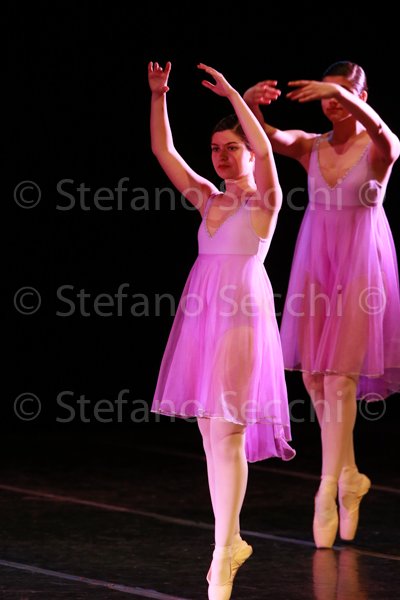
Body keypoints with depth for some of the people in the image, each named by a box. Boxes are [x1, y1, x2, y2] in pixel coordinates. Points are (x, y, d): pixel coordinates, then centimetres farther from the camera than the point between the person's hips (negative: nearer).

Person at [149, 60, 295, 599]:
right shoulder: (207, 198, 16)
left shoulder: (264, 199, 0)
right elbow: (163, 151, 14)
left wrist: (233, 96, -20)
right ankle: (230, 541, 15)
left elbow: (265, 150, -18)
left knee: (227, 429, -10)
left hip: (242, 314, -7)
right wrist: (158, 96, 4)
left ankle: (223, 552, -8)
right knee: (209, 430, 7)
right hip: (201, 313, 7)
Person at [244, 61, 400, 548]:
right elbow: (265, 138, -11)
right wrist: (251, 105, -33)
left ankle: (328, 492, -10)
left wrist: (343, 96, -44)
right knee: (313, 377, 5)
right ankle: (349, 476, 23)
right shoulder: (309, 147, 6)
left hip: (360, 266, -5)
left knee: (338, 377, -10)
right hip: (315, 262, 5)